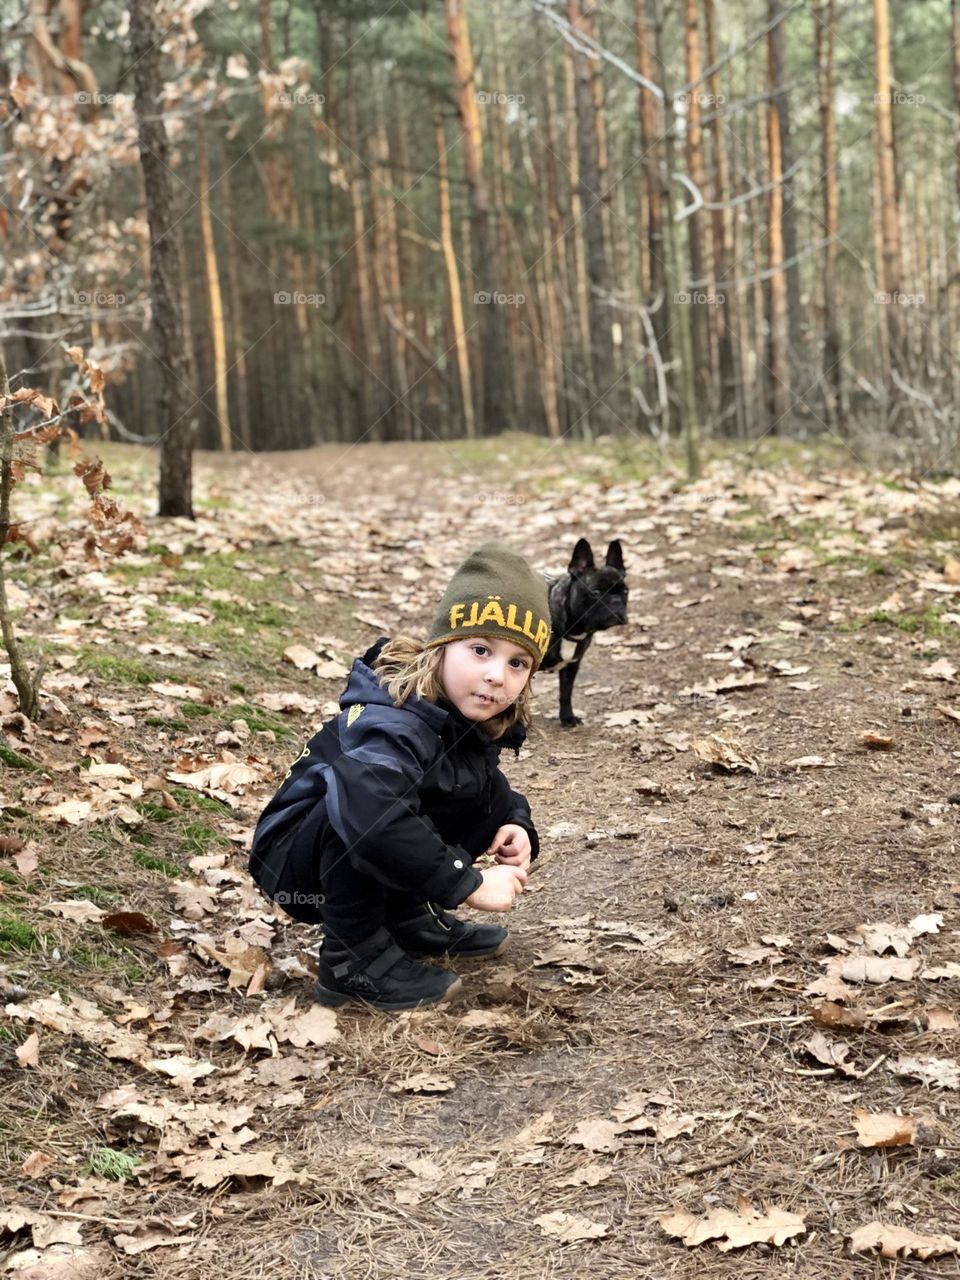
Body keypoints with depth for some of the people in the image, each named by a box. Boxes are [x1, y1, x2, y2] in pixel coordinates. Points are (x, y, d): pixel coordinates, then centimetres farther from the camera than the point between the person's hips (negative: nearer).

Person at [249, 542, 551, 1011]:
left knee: (492, 801, -1)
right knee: (362, 799, -37)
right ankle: (354, 958, -21)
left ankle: (407, 916, 10)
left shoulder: (479, 718, -5)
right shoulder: (393, 723, -31)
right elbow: (373, 816, -48)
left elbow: (485, 781, 13)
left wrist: (516, 824, -11)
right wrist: (470, 884, -40)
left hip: (382, 855, 8)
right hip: (296, 865, -8)